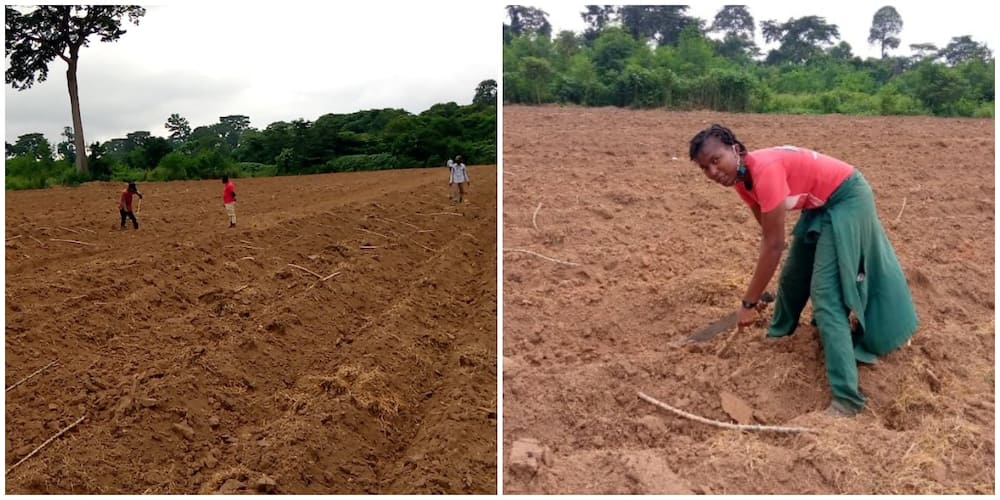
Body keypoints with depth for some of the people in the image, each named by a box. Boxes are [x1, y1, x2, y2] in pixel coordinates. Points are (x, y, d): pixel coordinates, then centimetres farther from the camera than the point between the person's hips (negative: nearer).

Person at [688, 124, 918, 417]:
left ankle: (846, 399, -17)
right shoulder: (741, 178, -5)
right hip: (821, 205, 9)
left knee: (826, 295, -16)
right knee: (792, 276, 22)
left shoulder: (764, 169, -32)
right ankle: (779, 332, 49)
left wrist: (749, 303, -25)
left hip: (848, 198, -9)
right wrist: (758, 291, 4)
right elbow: (767, 235, 5)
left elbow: (774, 245, -30)